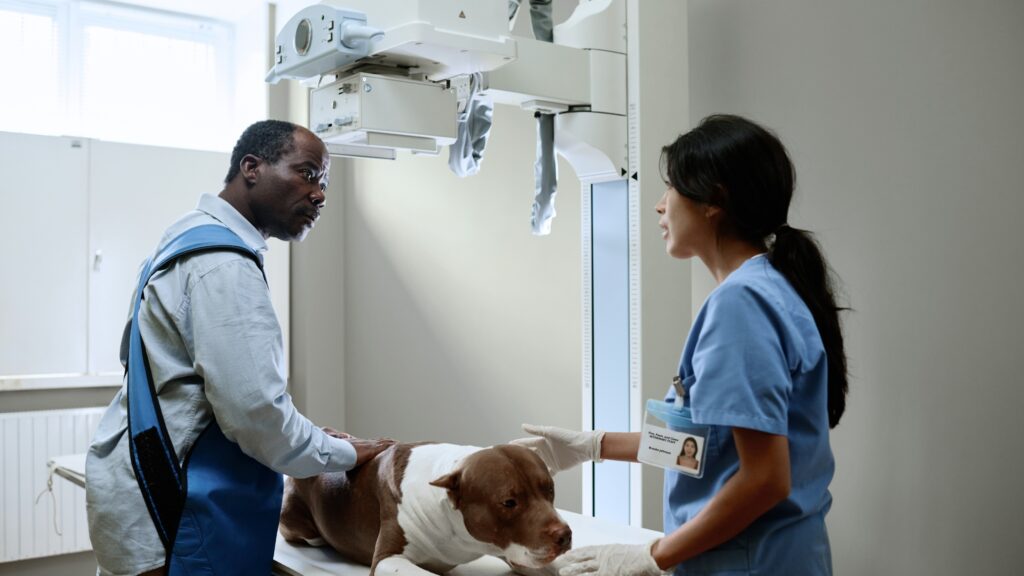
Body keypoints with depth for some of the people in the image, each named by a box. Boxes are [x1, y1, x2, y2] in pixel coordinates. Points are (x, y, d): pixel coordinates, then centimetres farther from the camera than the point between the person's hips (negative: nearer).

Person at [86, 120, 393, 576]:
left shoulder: (192, 237, 11)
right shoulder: (222, 262, -20)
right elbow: (254, 411, -24)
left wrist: (313, 442, 14)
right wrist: (344, 453, -7)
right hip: (172, 516, -9)